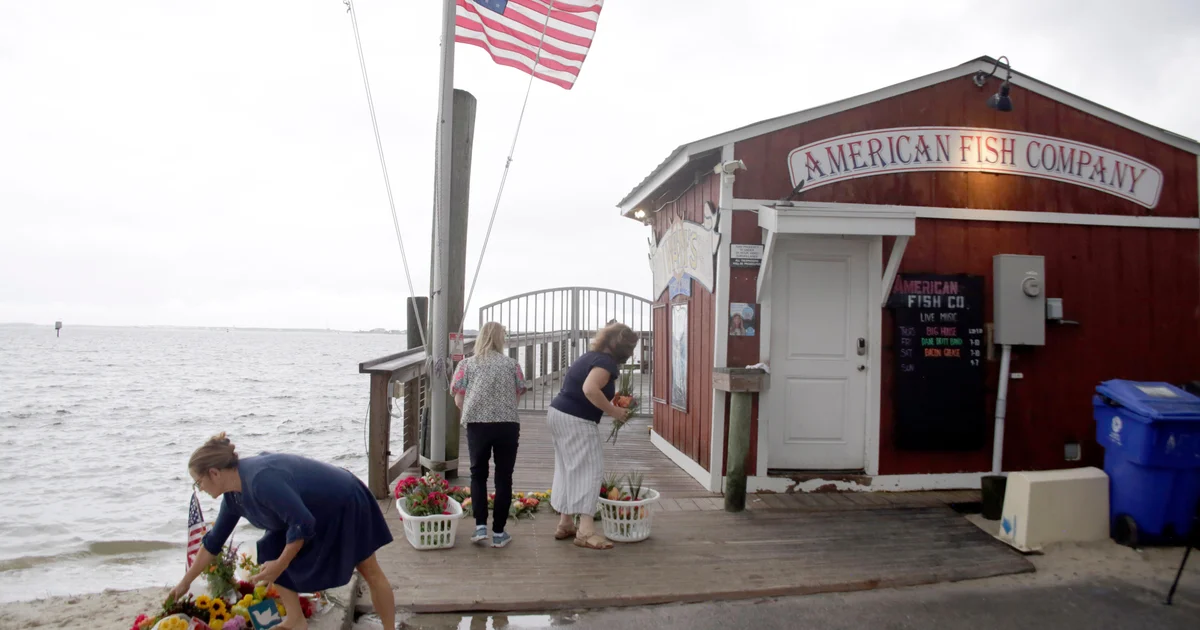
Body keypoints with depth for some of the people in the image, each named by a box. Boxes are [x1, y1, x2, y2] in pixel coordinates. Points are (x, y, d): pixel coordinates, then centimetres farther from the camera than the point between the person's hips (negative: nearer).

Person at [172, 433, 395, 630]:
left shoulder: (261, 480, -34)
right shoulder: (233, 496, -4)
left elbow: (303, 524, -33)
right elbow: (213, 541, 10)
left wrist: (280, 565, -22)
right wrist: (184, 583, 17)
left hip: (345, 503, -8)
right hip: (318, 513, 9)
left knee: (369, 571, 1)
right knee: (270, 552, 3)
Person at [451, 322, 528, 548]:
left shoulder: (467, 364, 6)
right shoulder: (512, 364, 8)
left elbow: (458, 400, 5)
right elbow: (517, 396, 8)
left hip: (477, 425, 0)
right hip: (508, 425, 0)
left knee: (478, 474, 15)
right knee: (504, 478, 8)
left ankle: (480, 526, 5)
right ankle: (499, 532, 10)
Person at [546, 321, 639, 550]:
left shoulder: (591, 357, 17)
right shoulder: (606, 362, -13)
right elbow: (590, 389, -28)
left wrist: (614, 400, 15)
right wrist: (613, 411, -19)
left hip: (558, 413, 10)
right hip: (576, 421, -10)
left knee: (568, 470, 15)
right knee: (588, 470, -9)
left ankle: (565, 524, 21)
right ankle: (586, 530, -15)